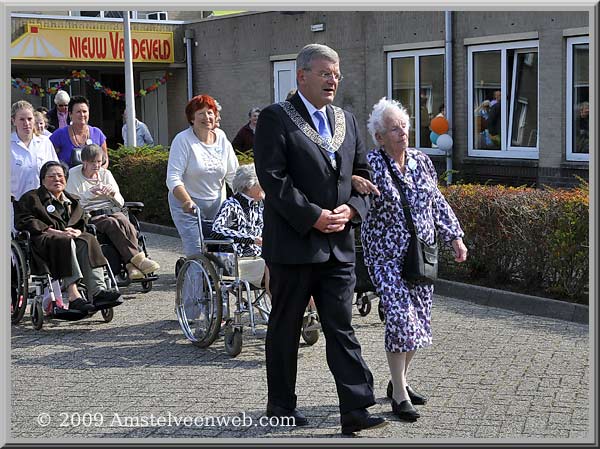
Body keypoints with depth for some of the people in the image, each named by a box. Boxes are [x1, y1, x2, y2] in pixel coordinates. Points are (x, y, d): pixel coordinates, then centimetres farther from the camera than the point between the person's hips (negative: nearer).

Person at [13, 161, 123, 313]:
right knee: (66, 242, -37)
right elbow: (23, 222, -2)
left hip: (69, 237, 5)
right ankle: (73, 295, -50)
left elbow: (82, 225, 22)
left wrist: (76, 231, -5)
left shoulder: (72, 201, 31)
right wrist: (53, 232, -13)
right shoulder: (30, 198, 14)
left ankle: (98, 291, -43)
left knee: (88, 240, -28)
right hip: (42, 240, -5)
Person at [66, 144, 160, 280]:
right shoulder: (73, 175, 6)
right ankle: (137, 258, -41)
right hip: (89, 215, -3)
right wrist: (89, 194, -16)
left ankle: (132, 265, -43)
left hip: (111, 211, 4)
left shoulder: (105, 173, 17)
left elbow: (120, 203, 15)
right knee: (112, 223, -35)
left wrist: (113, 193, -7)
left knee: (124, 221, -32)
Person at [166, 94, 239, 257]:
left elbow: (233, 174, 11)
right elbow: (173, 178, -18)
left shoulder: (221, 137, 6)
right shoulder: (183, 140, -9)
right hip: (187, 206, -5)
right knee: (196, 253, -15)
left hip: (216, 205, 5)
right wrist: (187, 201, -33)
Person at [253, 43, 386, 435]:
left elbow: (363, 174, 16)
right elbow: (272, 177, -14)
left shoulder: (347, 121, 14)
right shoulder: (276, 119, -6)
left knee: (342, 328, 4)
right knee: (285, 328, 9)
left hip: (339, 244, 5)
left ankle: (356, 410, 5)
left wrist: (351, 209, -3)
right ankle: (281, 405, 22)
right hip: (293, 242, -5)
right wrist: (313, 216, -18)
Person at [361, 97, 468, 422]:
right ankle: (399, 394, -1)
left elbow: (437, 203, 15)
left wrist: (455, 237, 14)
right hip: (387, 256, -6)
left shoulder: (420, 161, 7)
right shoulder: (370, 166, -10)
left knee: (419, 319, 9)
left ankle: (399, 381, 26)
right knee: (400, 318, -12)